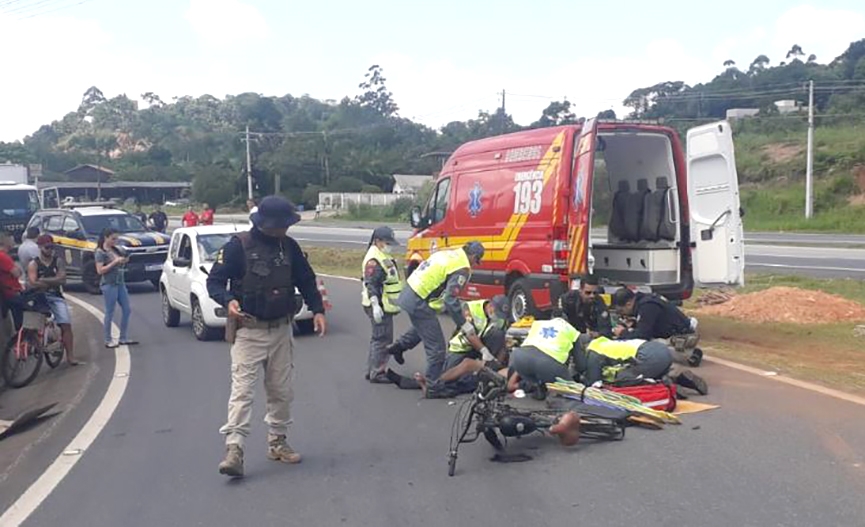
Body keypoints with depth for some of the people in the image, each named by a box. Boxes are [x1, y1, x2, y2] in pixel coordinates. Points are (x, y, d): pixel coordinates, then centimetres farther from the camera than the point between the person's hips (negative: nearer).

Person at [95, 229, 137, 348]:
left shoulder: (117, 249, 11)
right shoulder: (100, 252, -8)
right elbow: (100, 270, -15)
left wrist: (125, 261, -1)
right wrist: (115, 262, -20)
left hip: (120, 283, 7)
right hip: (109, 284, -7)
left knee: (127, 310, 7)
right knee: (110, 313, -2)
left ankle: (124, 338, 16)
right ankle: (108, 340, 6)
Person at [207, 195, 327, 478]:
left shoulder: (289, 246, 3)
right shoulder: (238, 246, -12)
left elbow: (306, 280, 12)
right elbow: (214, 281, -9)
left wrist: (317, 310, 0)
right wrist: (229, 301, -28)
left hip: (281, 330, 5)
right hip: (248, 330, -5)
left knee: (281, 389, 12)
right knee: (242, 389, -12)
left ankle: (277, 442, 27)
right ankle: (233, 449, -13)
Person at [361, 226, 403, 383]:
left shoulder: (384, 257, 17)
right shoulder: (374, 260, -17)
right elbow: (371, 285, -23)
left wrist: (393, 304, 29)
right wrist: (375, 305, -29)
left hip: (385, 306, 11)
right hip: (379, 307, -11)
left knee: (378, 339, 16)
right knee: (382, 340, -8)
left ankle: (372, 370, 24)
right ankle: (377, 373, -3)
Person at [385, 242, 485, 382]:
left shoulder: (448, 253, 12)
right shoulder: (461, 269, -15)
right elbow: (451, 299, -22)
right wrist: (462, 323, -13)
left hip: (410, 293, 9)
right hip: (420, 303, -9)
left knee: (423, 328, 37)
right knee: (437, 347, 1)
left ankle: (398, 346, 43)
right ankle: (432, 382, 9)